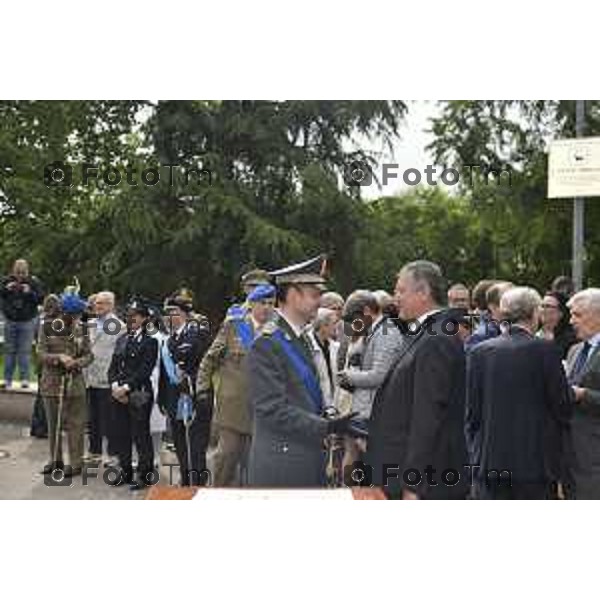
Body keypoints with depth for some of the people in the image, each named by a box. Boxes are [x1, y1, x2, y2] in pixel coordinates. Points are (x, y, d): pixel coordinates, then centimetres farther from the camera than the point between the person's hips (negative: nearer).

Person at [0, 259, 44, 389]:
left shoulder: (34, 282, -3)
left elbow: (41, 299, -7)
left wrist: (30, 293, -21)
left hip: (27, 321, -2)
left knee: (25, 351, -3)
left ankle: (25, 379, 2)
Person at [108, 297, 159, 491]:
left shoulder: (149, 342, -5)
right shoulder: (121, 340, 16)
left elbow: (145, 370, -12)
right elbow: (113, 367, 13)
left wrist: (126, 387, -16)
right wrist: (115, 385, -5)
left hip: (139, 395, -6)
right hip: (119, 394, 6)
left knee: (141, 435, -2)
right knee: (121, 434, 10)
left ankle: (145, 474, 7)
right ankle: (125, 471, 23)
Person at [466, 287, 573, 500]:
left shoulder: (479, 352, 2)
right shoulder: (545, 350, -9)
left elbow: (471, 410, 5)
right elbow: (562, 406, -4)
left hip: (488, 460, 3)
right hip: (535, 459, -3)